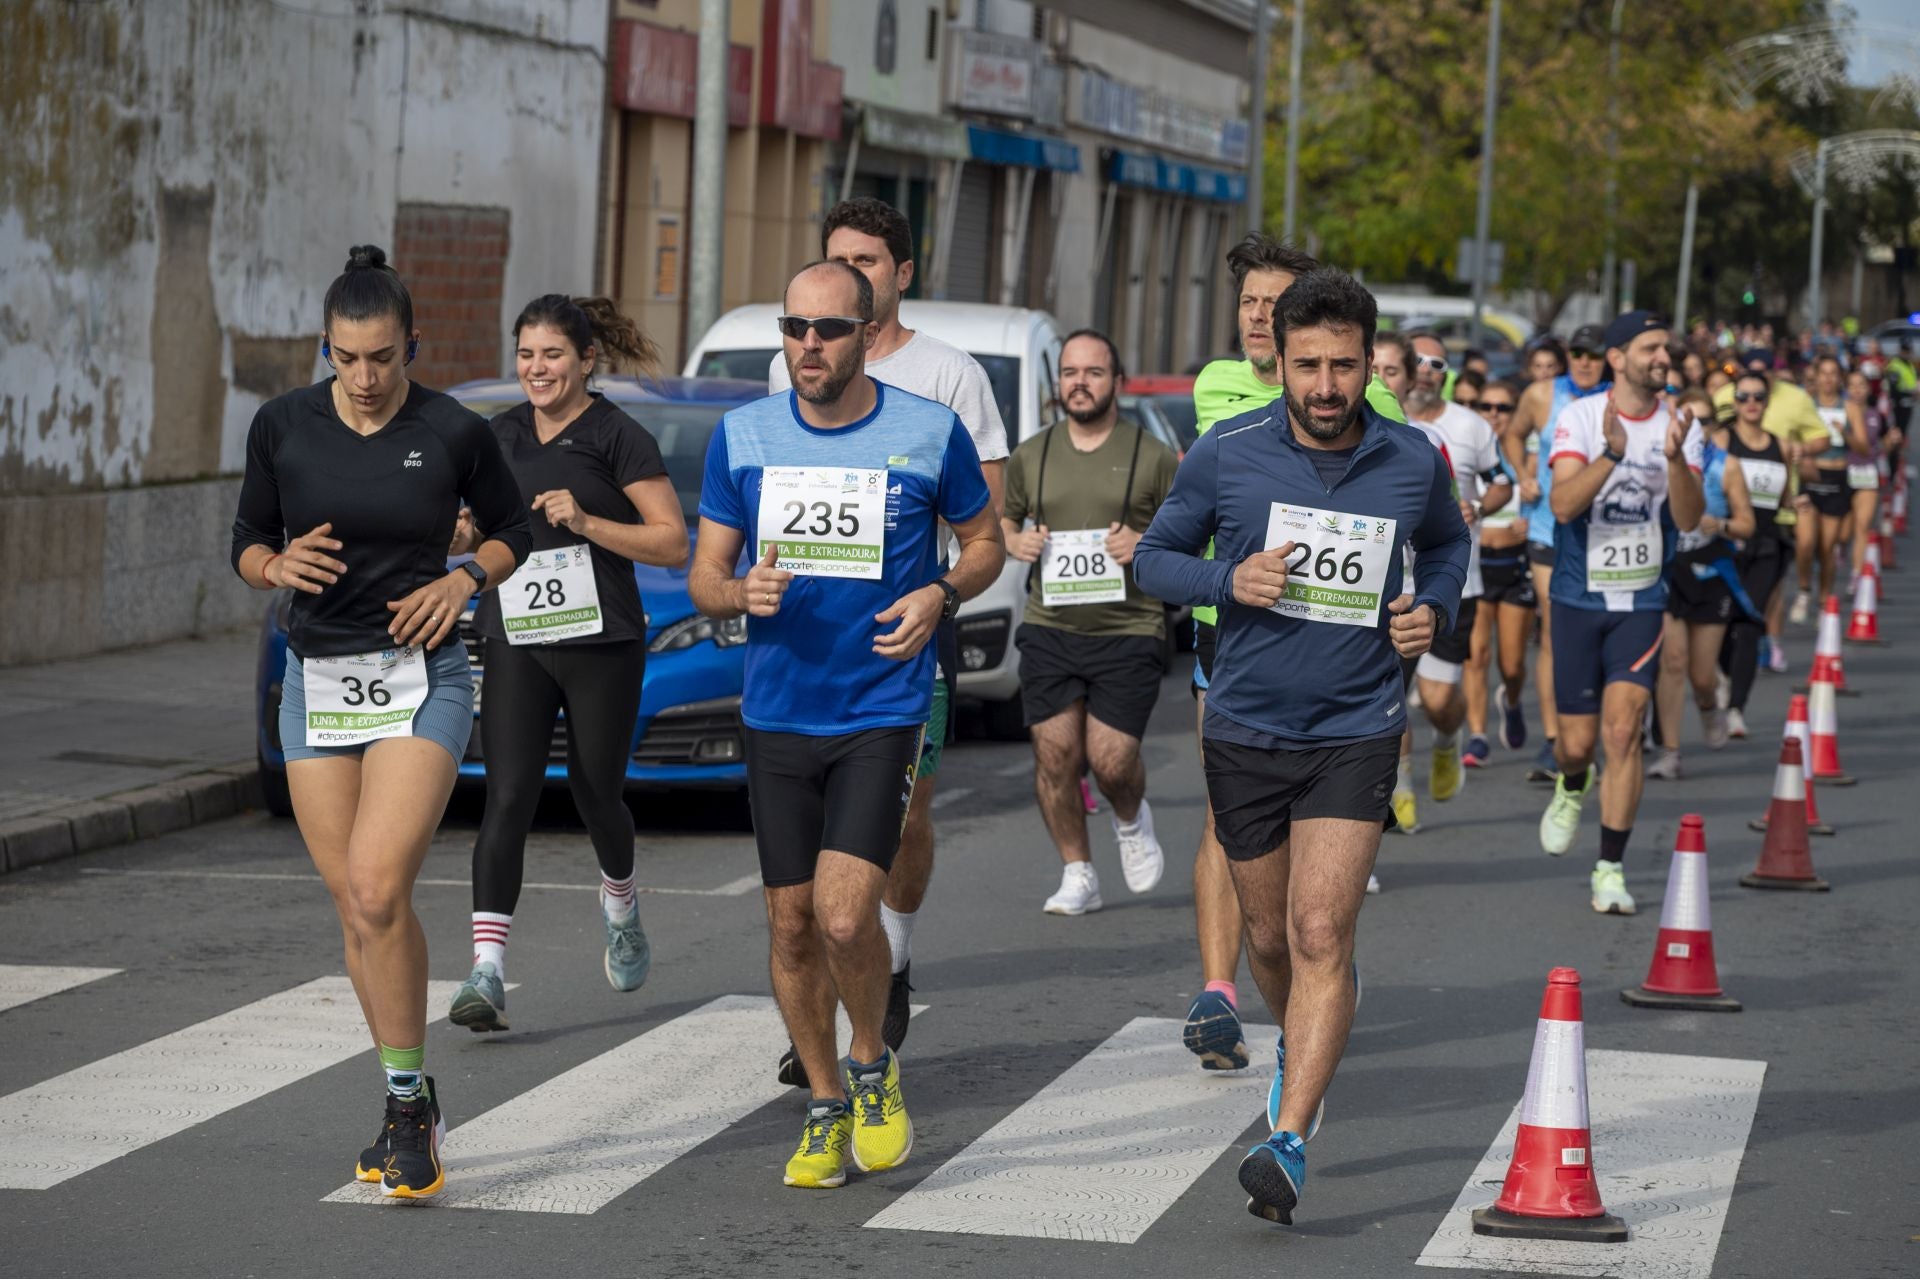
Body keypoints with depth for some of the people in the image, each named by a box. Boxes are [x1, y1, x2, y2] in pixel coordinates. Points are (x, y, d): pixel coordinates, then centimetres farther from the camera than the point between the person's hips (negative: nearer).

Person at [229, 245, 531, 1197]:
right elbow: (246, 545, 9)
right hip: (317, 680, 3)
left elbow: (512, 529, 10)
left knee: (376, 892, -18)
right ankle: (412, 1105, 19)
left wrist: (464, 580, -9)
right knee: (354, 904, 6)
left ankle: (407, 1099, -4)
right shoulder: (282, 426, -1)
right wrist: (280, 565, -12)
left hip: (420, 681, -3)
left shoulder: (455, 433, -6)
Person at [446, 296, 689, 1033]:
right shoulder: (499, 437, 11)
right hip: (514, 643, 3)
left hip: (602, 642, -3)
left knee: (596, 796, 10)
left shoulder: (619, 438, -4)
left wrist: (585, 521, -18)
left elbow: (673, 543, -8)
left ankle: (620, 906, 43)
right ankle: (487, 972, -17)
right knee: (507, 800, -10)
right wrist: (461, 536, 0)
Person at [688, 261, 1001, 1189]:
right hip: (777, 716, 3)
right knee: (792, 923, 7)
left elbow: (985, 540, 10)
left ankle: (873, 1067, 12)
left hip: (883, 712, -3)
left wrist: (938, 595, -10)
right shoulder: (742, 436, 1)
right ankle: (825, 1108, 26)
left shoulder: (931, 433, -4)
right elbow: (703, 576, 6)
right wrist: (742, 592, -17)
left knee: (845, 916, -16)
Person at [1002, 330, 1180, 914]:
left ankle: (1131, 821, 26)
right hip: (1049, 629, 3)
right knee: (1055, 753, -4)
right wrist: (1016, 543, 1)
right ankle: (1078, 875, 11)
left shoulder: (1153, 457, 1)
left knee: (1111, 759, -9)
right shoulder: (1031, 455, 11)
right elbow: (1001, 521, 24)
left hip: (1129, 631, -3)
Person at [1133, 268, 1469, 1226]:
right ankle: (1301, 1051, 46)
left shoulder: (1414, 463, -2)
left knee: (1321, 934, -15)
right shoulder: (1225, 455, -6)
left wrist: (1433, 611, -1)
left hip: (1356, 733, -1)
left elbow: (1446, 543, 19)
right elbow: (1153, 558, 4)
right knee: (1270, 939, 15)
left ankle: (1289, 1141, -18)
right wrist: (1230, 581, -16)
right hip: (1245, 729, 1)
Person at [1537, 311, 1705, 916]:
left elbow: (1688, 519, -8)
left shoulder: (1679, 425, 0)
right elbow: (1563, 503, -19)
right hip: (1579, 597, -1)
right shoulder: (1579, 418, -6)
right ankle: (1571, 789, 42)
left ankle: (1610, 870, -4)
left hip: (1642, 601, 1)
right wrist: (1610, 455, -34)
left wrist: (1675, 458, -25)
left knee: (1623, 729, -12)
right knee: (1579, 739, 4)